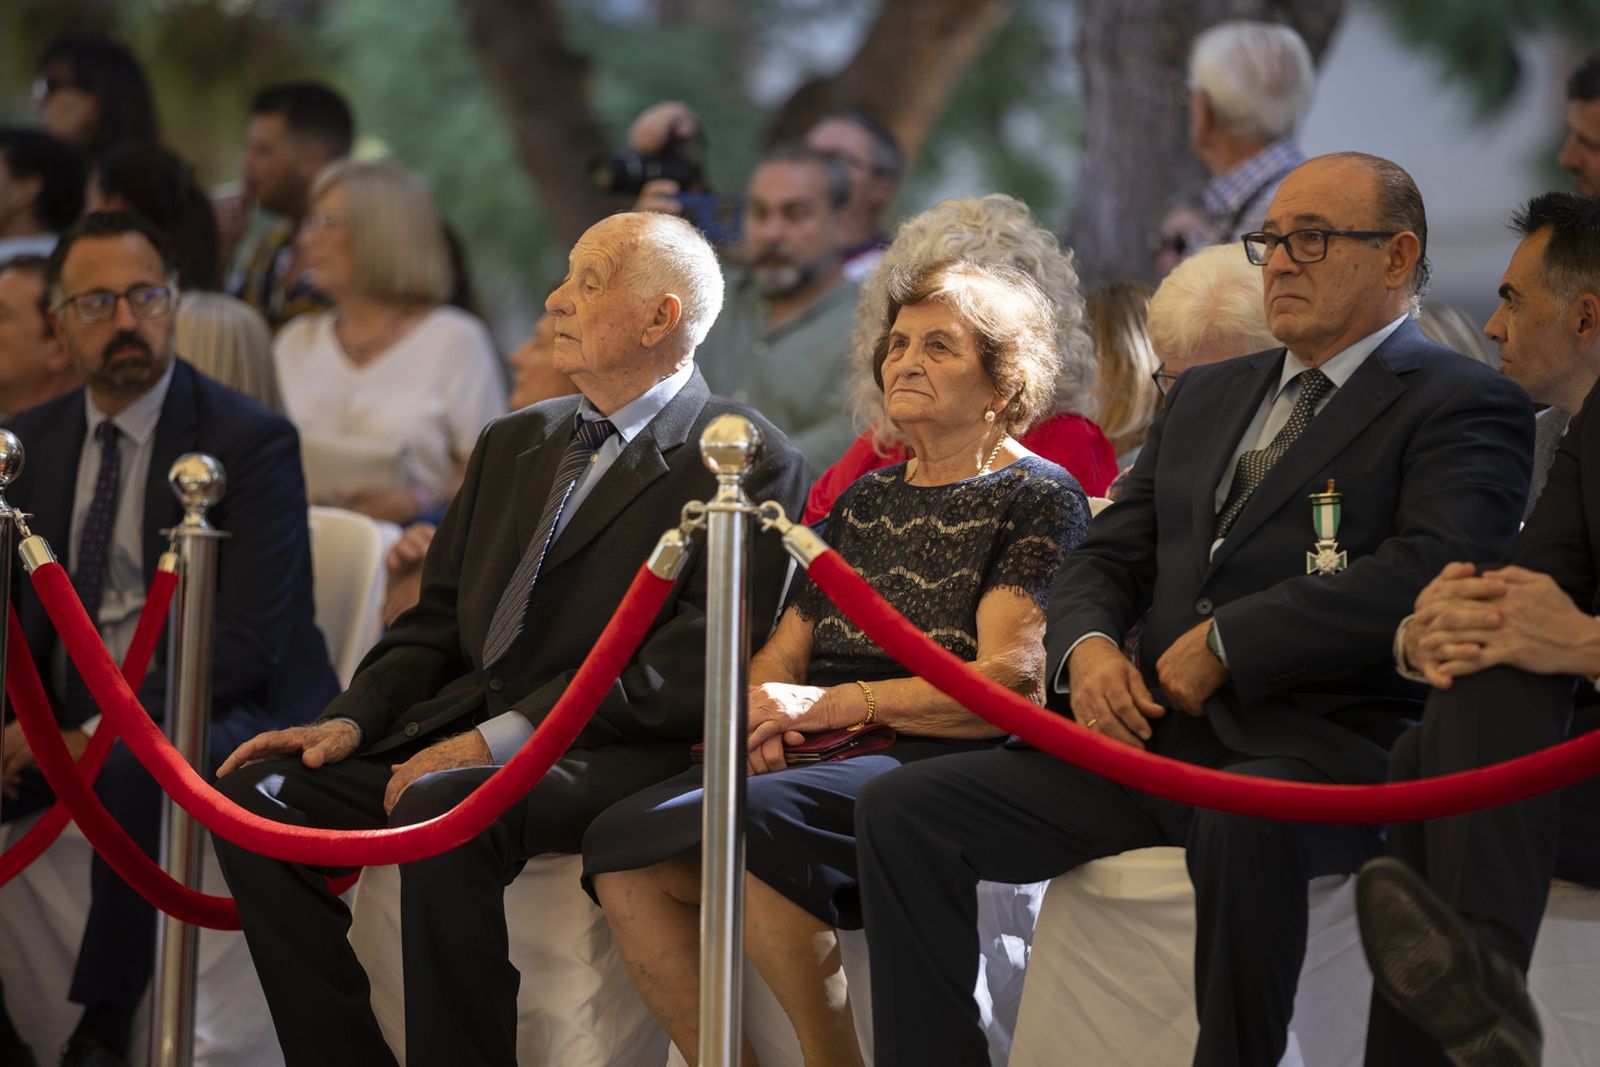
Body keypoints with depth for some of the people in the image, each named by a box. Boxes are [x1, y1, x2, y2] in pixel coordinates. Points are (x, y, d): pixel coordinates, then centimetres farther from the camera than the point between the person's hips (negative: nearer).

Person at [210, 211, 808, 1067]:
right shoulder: (513, 442, 23)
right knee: (256, 790, -12)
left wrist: (503, 737, -20)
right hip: (456, 738, 8)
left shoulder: (747, 460, -3)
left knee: (442, 810, -35)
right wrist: (353, 721, 0)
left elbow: (696, 659, -13)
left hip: (610, 754, -8)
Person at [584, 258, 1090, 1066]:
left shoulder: (1038, 497, 4)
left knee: (748, 820, -35)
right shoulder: (866, 499, 25)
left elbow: (1014, 682, -9)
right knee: (621, 848, -20)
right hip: (815, 757, 7)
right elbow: (784, 651, 22)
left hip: (936, 760, -7)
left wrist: (832, 705, -14)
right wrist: (759, 708, -4)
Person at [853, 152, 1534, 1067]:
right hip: (1155, 737, 7)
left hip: (1321, 750, -7)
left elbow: (1434, 571, -17)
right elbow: (1110, 555, 24)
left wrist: (1226, 644, -15)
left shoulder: (1465, 407, 0)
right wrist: (1086, 646, -1)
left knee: (1243, 825, -42)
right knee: (904, 809, -8)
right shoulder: (1208, 397, 25)